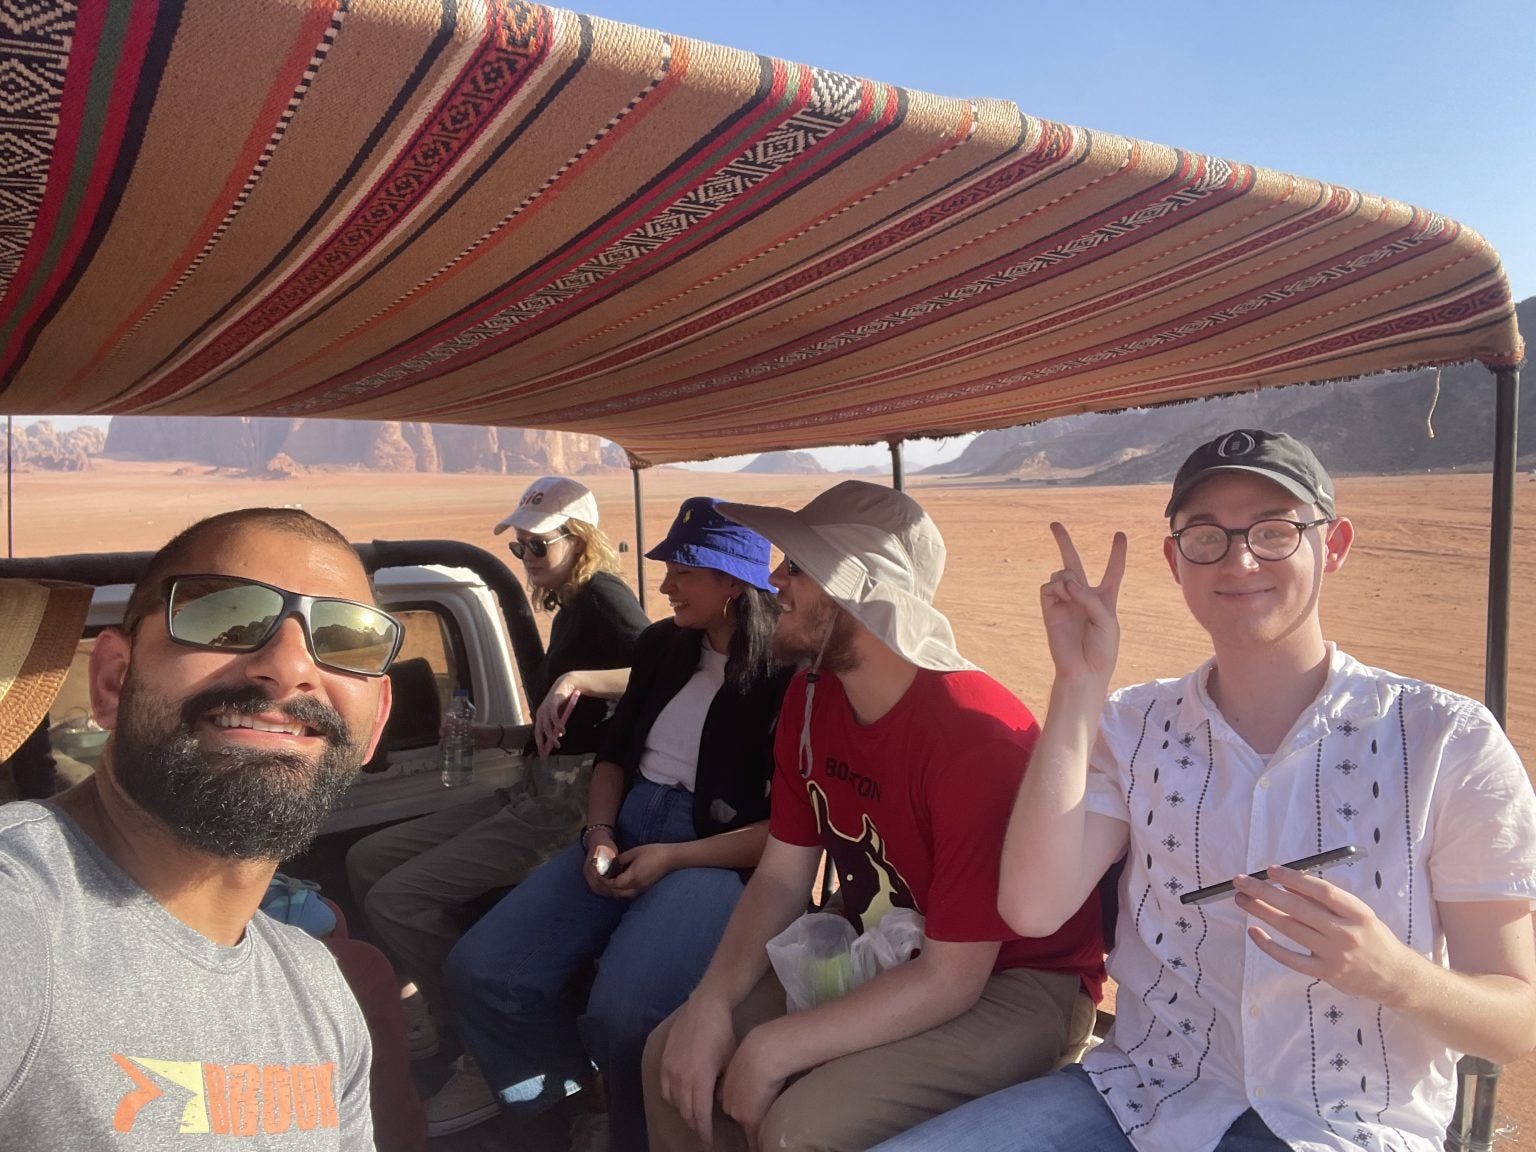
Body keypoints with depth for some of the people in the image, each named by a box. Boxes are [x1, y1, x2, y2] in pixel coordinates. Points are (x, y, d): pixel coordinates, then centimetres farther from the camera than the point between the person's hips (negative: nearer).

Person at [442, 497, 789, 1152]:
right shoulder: (662, 646, 11)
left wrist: (673, 858, -16)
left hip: (715, 856, -7)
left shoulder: (787, 679, -9)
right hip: (624, 835, 7)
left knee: (621, 1012, -31)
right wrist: (598, 835, 1)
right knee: (479, 972, -8)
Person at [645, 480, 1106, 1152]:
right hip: (880, 960, 7)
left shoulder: (978, 735, -29)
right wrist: (711, 1004, -14)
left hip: (1016, 983, -6)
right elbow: (780, 878, 1)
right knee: (674, 1058, -2)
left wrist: (773, 1049, -24)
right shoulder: (810, 698, -5)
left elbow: (951, 977, -25)